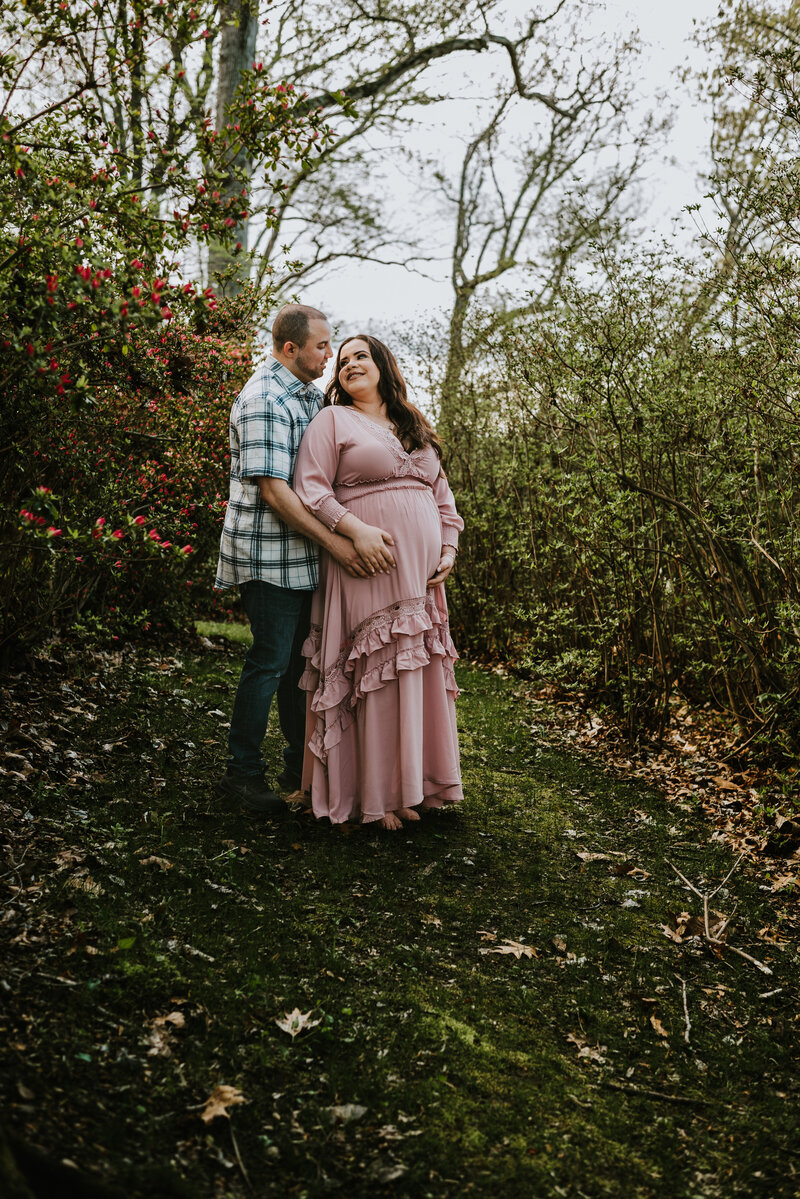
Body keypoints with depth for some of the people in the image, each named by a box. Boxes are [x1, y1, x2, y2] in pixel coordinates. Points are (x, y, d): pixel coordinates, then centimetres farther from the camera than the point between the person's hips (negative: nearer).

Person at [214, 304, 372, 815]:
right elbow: (272, 488, -21)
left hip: (303, 555, 9)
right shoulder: (265, 398, -15)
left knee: (299, 660, 14)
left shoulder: (309, 394, 15)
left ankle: (301, 764, 26)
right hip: (271, 553, -9)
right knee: (270, 661, -4)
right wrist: (333, 540, -20)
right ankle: (242, 773, 9)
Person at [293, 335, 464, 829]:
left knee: (421, 671, 7)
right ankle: (376, 794, 5)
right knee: (376, 673, -5)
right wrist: (356, 529, -20)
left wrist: (449, 548, 10)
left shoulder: (418, 430, 22)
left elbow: (442, 494, 24)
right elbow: (311, 489, -7)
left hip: (422, 571, 6)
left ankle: (417, 782, 19)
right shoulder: (333, 421, 4)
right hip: (368, 568, -6)